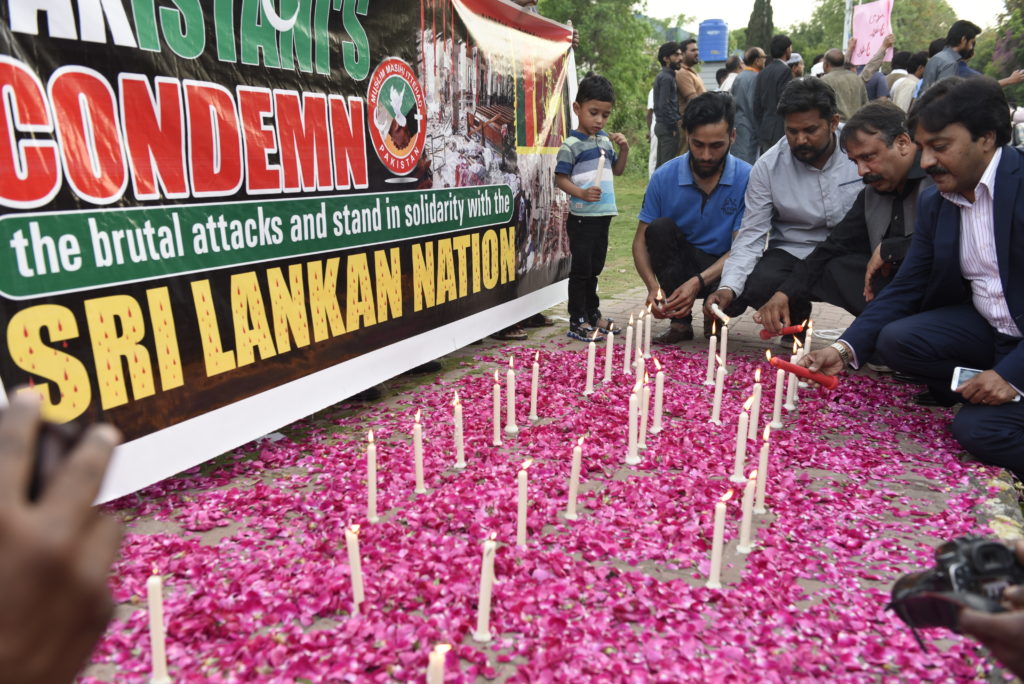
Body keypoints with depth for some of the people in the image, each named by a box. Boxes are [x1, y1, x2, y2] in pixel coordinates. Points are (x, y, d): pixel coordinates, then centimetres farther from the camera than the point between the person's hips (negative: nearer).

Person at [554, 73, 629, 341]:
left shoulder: (605, 140, 12)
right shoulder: (571, 145, -10)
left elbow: (617, 170, 22)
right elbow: (561, 178, -13)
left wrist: (624, 149, 5)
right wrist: (581, 193, -28)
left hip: (603, 215, 7)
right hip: (582, 217, -7)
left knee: (595, 268, 17)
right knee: (581, 269, -2)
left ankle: (593, 314, 29)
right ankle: (578, 321, 5)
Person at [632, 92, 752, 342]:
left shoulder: (747, 179, -13)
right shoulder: (664, 177, -9)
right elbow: (641, 239, -8)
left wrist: (698, 282, -32)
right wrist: (653, 286, -27)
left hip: (722, 267, -1)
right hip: (678, 264, 2)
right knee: (660, 228, -27)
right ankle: (680, 322, -17)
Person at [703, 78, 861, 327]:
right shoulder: (767, 166, -8)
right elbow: (751, 235, -11)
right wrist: (728, 287, -26)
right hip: (792, 254, 0)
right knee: (755, 283, -30)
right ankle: (796, 315, 5)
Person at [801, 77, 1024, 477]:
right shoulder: (934, 202, 3)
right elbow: (905, 289, 1)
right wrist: (845, 349, -14)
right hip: (990, 328, 6)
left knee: (980, 427, -25)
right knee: (895, 341, -17)